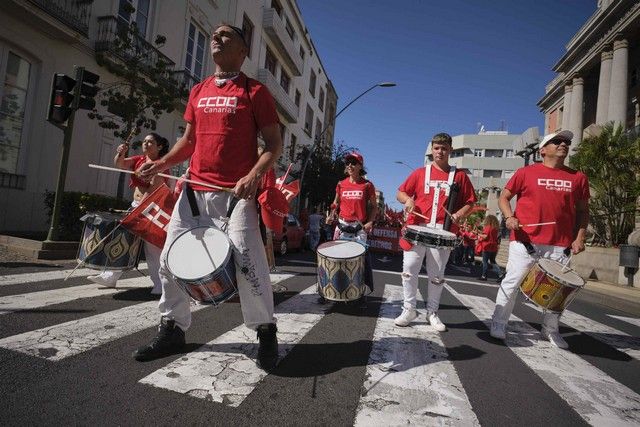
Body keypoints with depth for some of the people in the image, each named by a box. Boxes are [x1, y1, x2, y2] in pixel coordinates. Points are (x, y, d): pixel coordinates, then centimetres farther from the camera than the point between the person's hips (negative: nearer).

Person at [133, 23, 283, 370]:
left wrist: (254, 175, -19)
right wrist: (162, 163, 7)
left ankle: (266, 332, 9)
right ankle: (172, 329, 24)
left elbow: (274, 143, -3)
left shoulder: (255, 91, 2)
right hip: (194, 191, 6)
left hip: (236, 194, -6)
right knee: (170, 260, 6)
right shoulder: (198, 91, 18)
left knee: (247, 263, -13)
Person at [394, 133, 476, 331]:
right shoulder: (420, 173, 10)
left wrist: (460, 214, -9)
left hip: (443, 232, 0)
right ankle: (409, 309, 13)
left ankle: (432, 312, 23)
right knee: (409, 269, -2)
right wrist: (408, 200, -11)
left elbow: (469, 203, 11)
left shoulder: (459, 176, 9)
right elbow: (400, 193, 11)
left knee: (437, 275, 8)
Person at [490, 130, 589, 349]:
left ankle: (551, 330, 28)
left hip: (560, 245, 3)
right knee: (512, 282, 0)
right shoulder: (526, 172, 1)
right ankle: (498, 323, 14)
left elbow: (582, 210, 17)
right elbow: (503, 197, 6)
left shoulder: (578, 178, 10)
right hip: (524, 240, -3)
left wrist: (580, 237, 5)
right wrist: (509, 217, -11)